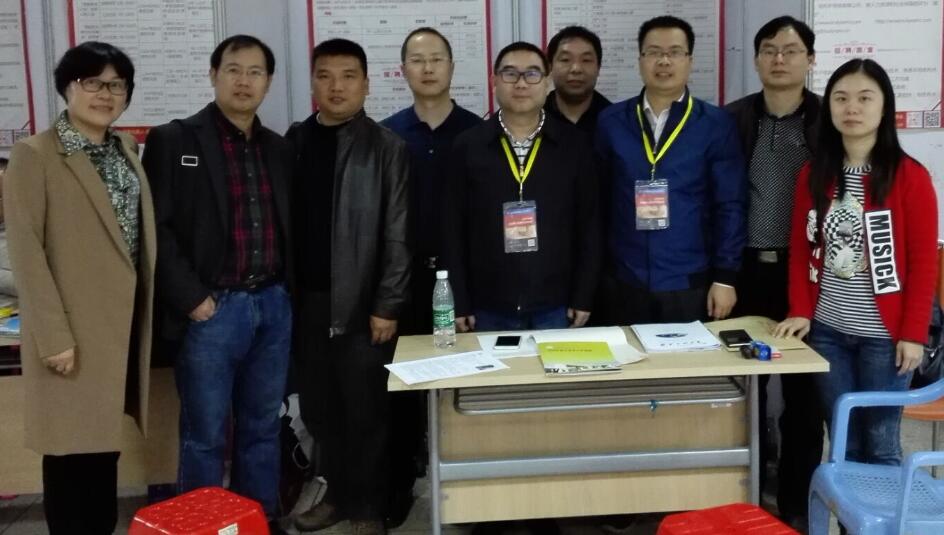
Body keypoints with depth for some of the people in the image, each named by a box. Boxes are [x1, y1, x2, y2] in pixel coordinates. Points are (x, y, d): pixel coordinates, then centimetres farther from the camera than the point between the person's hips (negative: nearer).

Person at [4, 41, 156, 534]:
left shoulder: (124, 149, 12)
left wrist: (148, 312, 9)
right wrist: (54, 335, -18)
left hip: (123, 322, 6)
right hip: (73, 328, -6)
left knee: (105, 439, 16)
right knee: (73, 447, 1)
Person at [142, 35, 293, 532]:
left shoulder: (278, 148, 12)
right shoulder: (173, 140, -3)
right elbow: (157, 227, -9)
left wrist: (285, 289, 6)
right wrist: (190, 297, -13)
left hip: (273, 307, 5)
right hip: (212, 309, -5)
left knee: (262, 428, 14)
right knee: (205, 435, 3)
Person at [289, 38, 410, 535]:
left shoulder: (387, 148, -4)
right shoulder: (294, 142, 8)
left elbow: (397, 236, -7)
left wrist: (387, 306, -10)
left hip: (361, 303, -4)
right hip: (307, 300, 4)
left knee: (365, 411, 4)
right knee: (319, 409, 12)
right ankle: (338, 492, 30)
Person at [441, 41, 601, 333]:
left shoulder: (574, 144, 0)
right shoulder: (467, 145, -1)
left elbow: (589, 224, 2)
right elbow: (453, 229, 0)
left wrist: (583, 298, -1)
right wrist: (459, 304, -3)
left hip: (555, 306, 0)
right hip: (488, 308, 0)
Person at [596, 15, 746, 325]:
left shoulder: (716, 125, -2)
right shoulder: (611, 122, 3)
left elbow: (730, 206, -3)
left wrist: (725, 277, -7)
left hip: (692, 286, -1)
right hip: (627, 285, 2)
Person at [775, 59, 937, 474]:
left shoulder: (909, 176, -7)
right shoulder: (813, 175, 5)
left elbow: (923, 263, -7)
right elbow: (801, 251, 8)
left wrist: (913, 333, -10)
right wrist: (800, 311, -2)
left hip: (884, 334, -3)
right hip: (826, 331, 3)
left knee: (880, 445, 5)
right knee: (843, 443, 11)